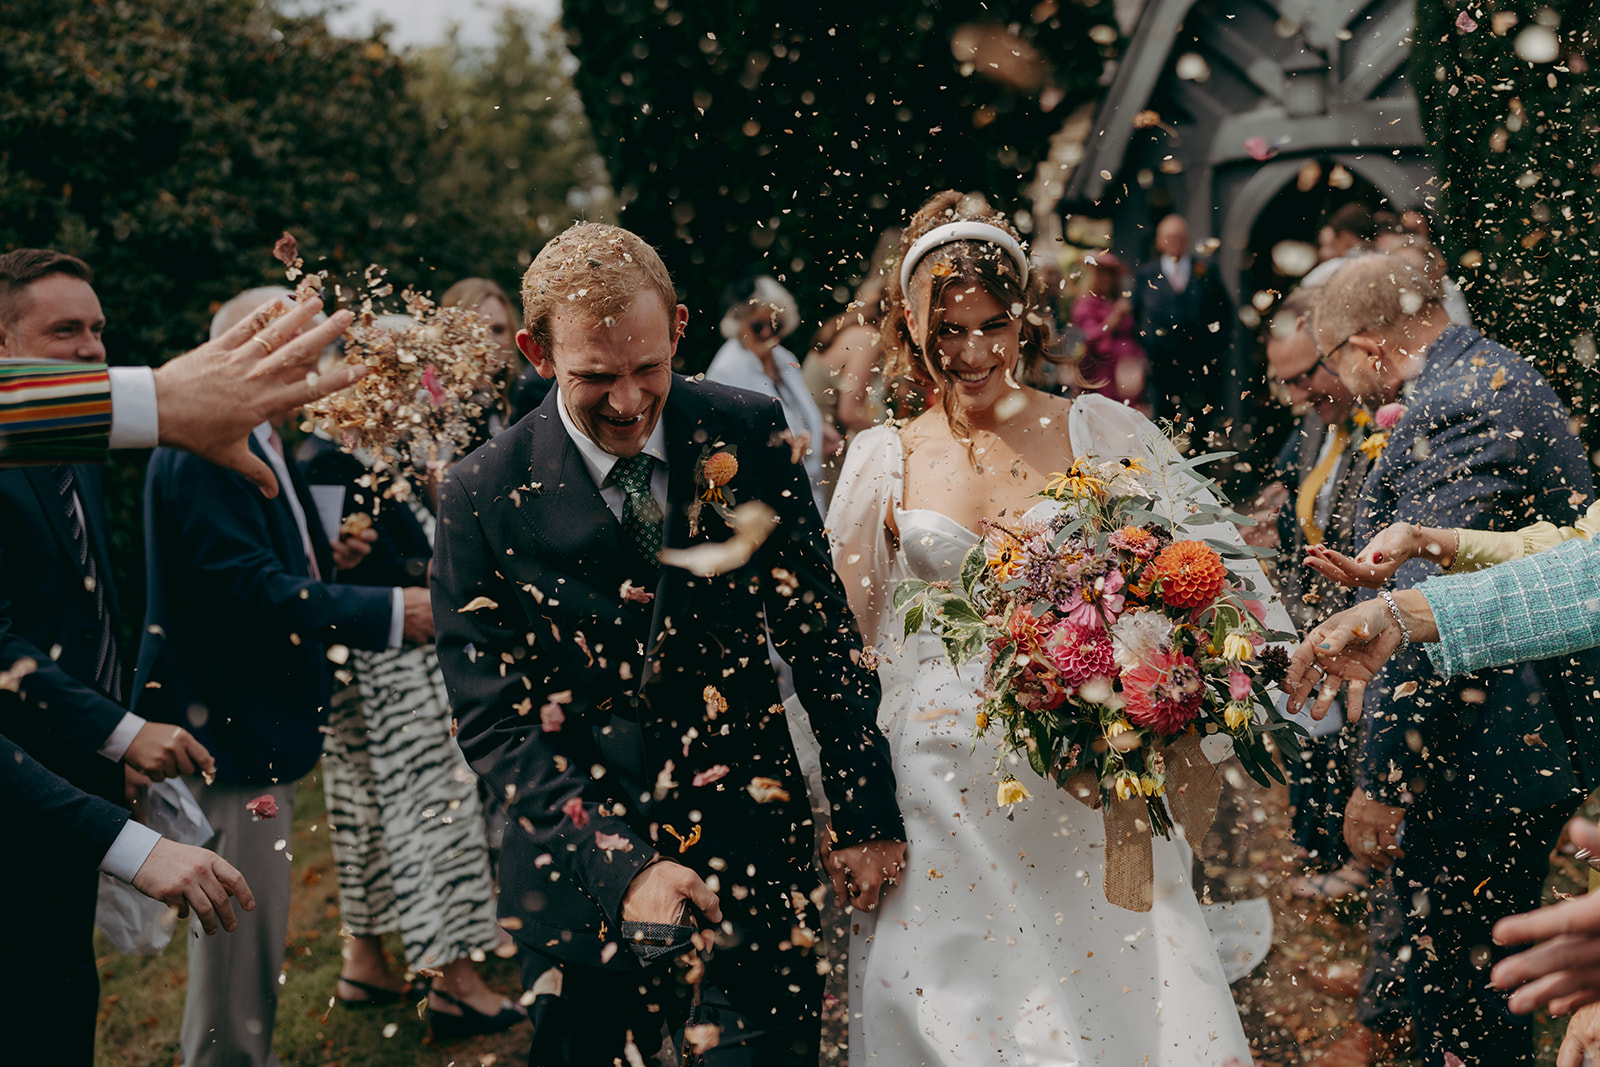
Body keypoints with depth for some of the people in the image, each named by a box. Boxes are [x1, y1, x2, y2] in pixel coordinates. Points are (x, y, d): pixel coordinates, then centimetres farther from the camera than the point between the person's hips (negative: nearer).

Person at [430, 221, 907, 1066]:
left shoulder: (748, 434, -4)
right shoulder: (485, 497, -10)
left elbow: (823, 637, 3)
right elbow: (493, 722, -11)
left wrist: (866, 818, 2)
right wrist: (620, 868, -22)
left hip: (756, 866, 2)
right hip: (584, 884, -1)